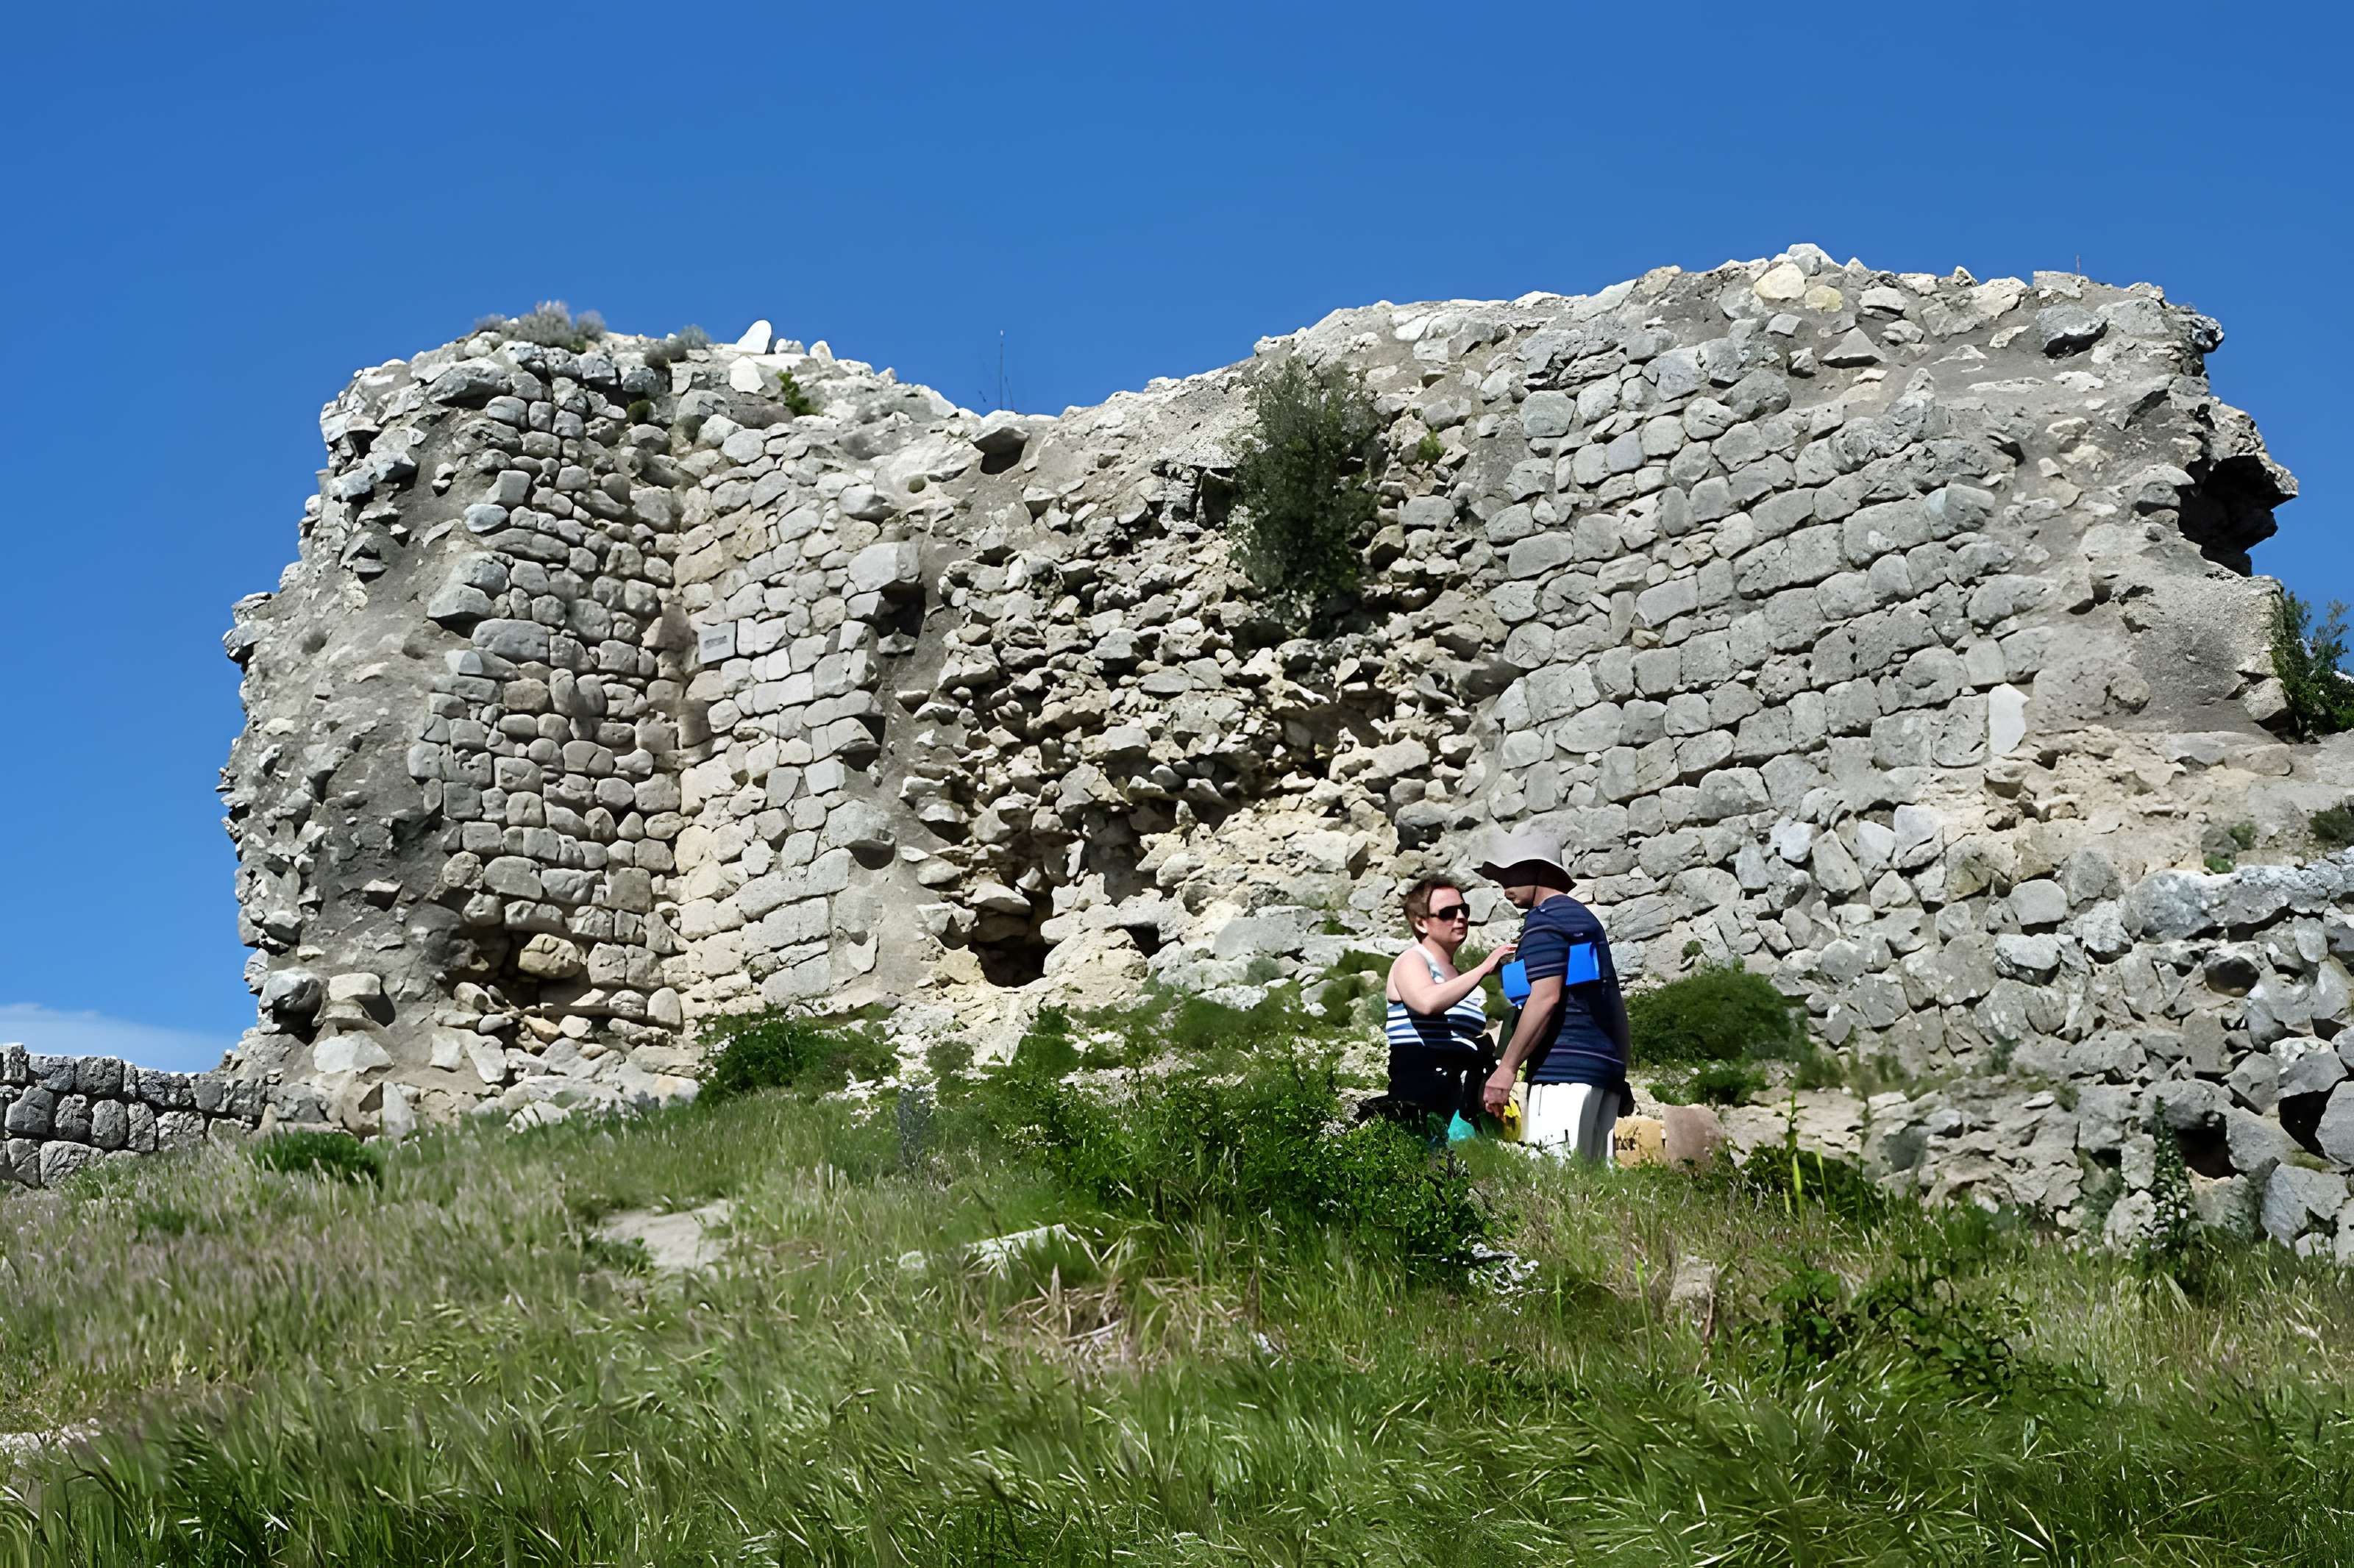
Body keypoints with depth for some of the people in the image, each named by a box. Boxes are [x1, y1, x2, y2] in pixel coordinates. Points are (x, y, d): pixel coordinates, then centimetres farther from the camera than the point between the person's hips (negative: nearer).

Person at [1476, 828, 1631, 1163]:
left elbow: (1545, 997, -16)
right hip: (1606, 1066, 10)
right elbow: (1615, 1006, 24)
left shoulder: (1544, 920, -4)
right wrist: (1620, 1070, 25)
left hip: (1564, 1068, -9)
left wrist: (1507, 1067, -15)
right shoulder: (1585, 917, 24)